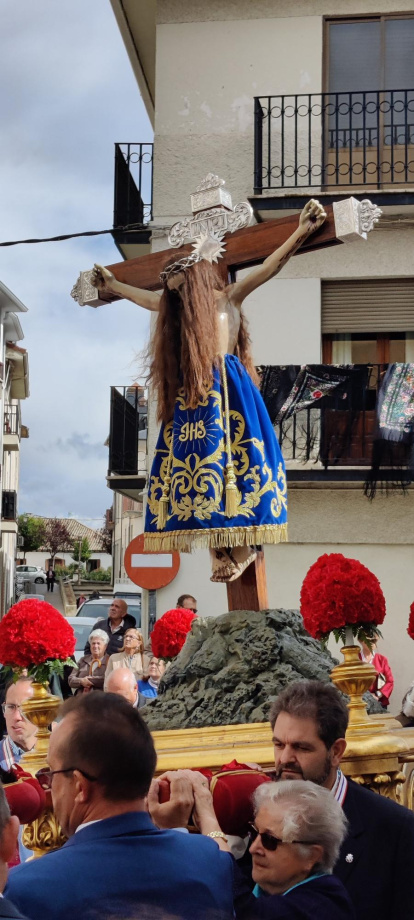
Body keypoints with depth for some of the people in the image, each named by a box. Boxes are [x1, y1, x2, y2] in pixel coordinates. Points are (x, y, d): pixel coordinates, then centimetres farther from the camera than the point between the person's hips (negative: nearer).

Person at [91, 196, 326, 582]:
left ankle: (244, 543, -10)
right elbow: (144, 296, 38)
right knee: (193, 460, -2)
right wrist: (111, 284, 51)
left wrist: (301, 232, -13)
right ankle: (220, 550, -3)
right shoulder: (176, 309, 20)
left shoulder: (227, 298, 4)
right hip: (190, 395, 6)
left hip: (225, 390, -6)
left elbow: (269, 267, -4)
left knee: (228, 458, -13)